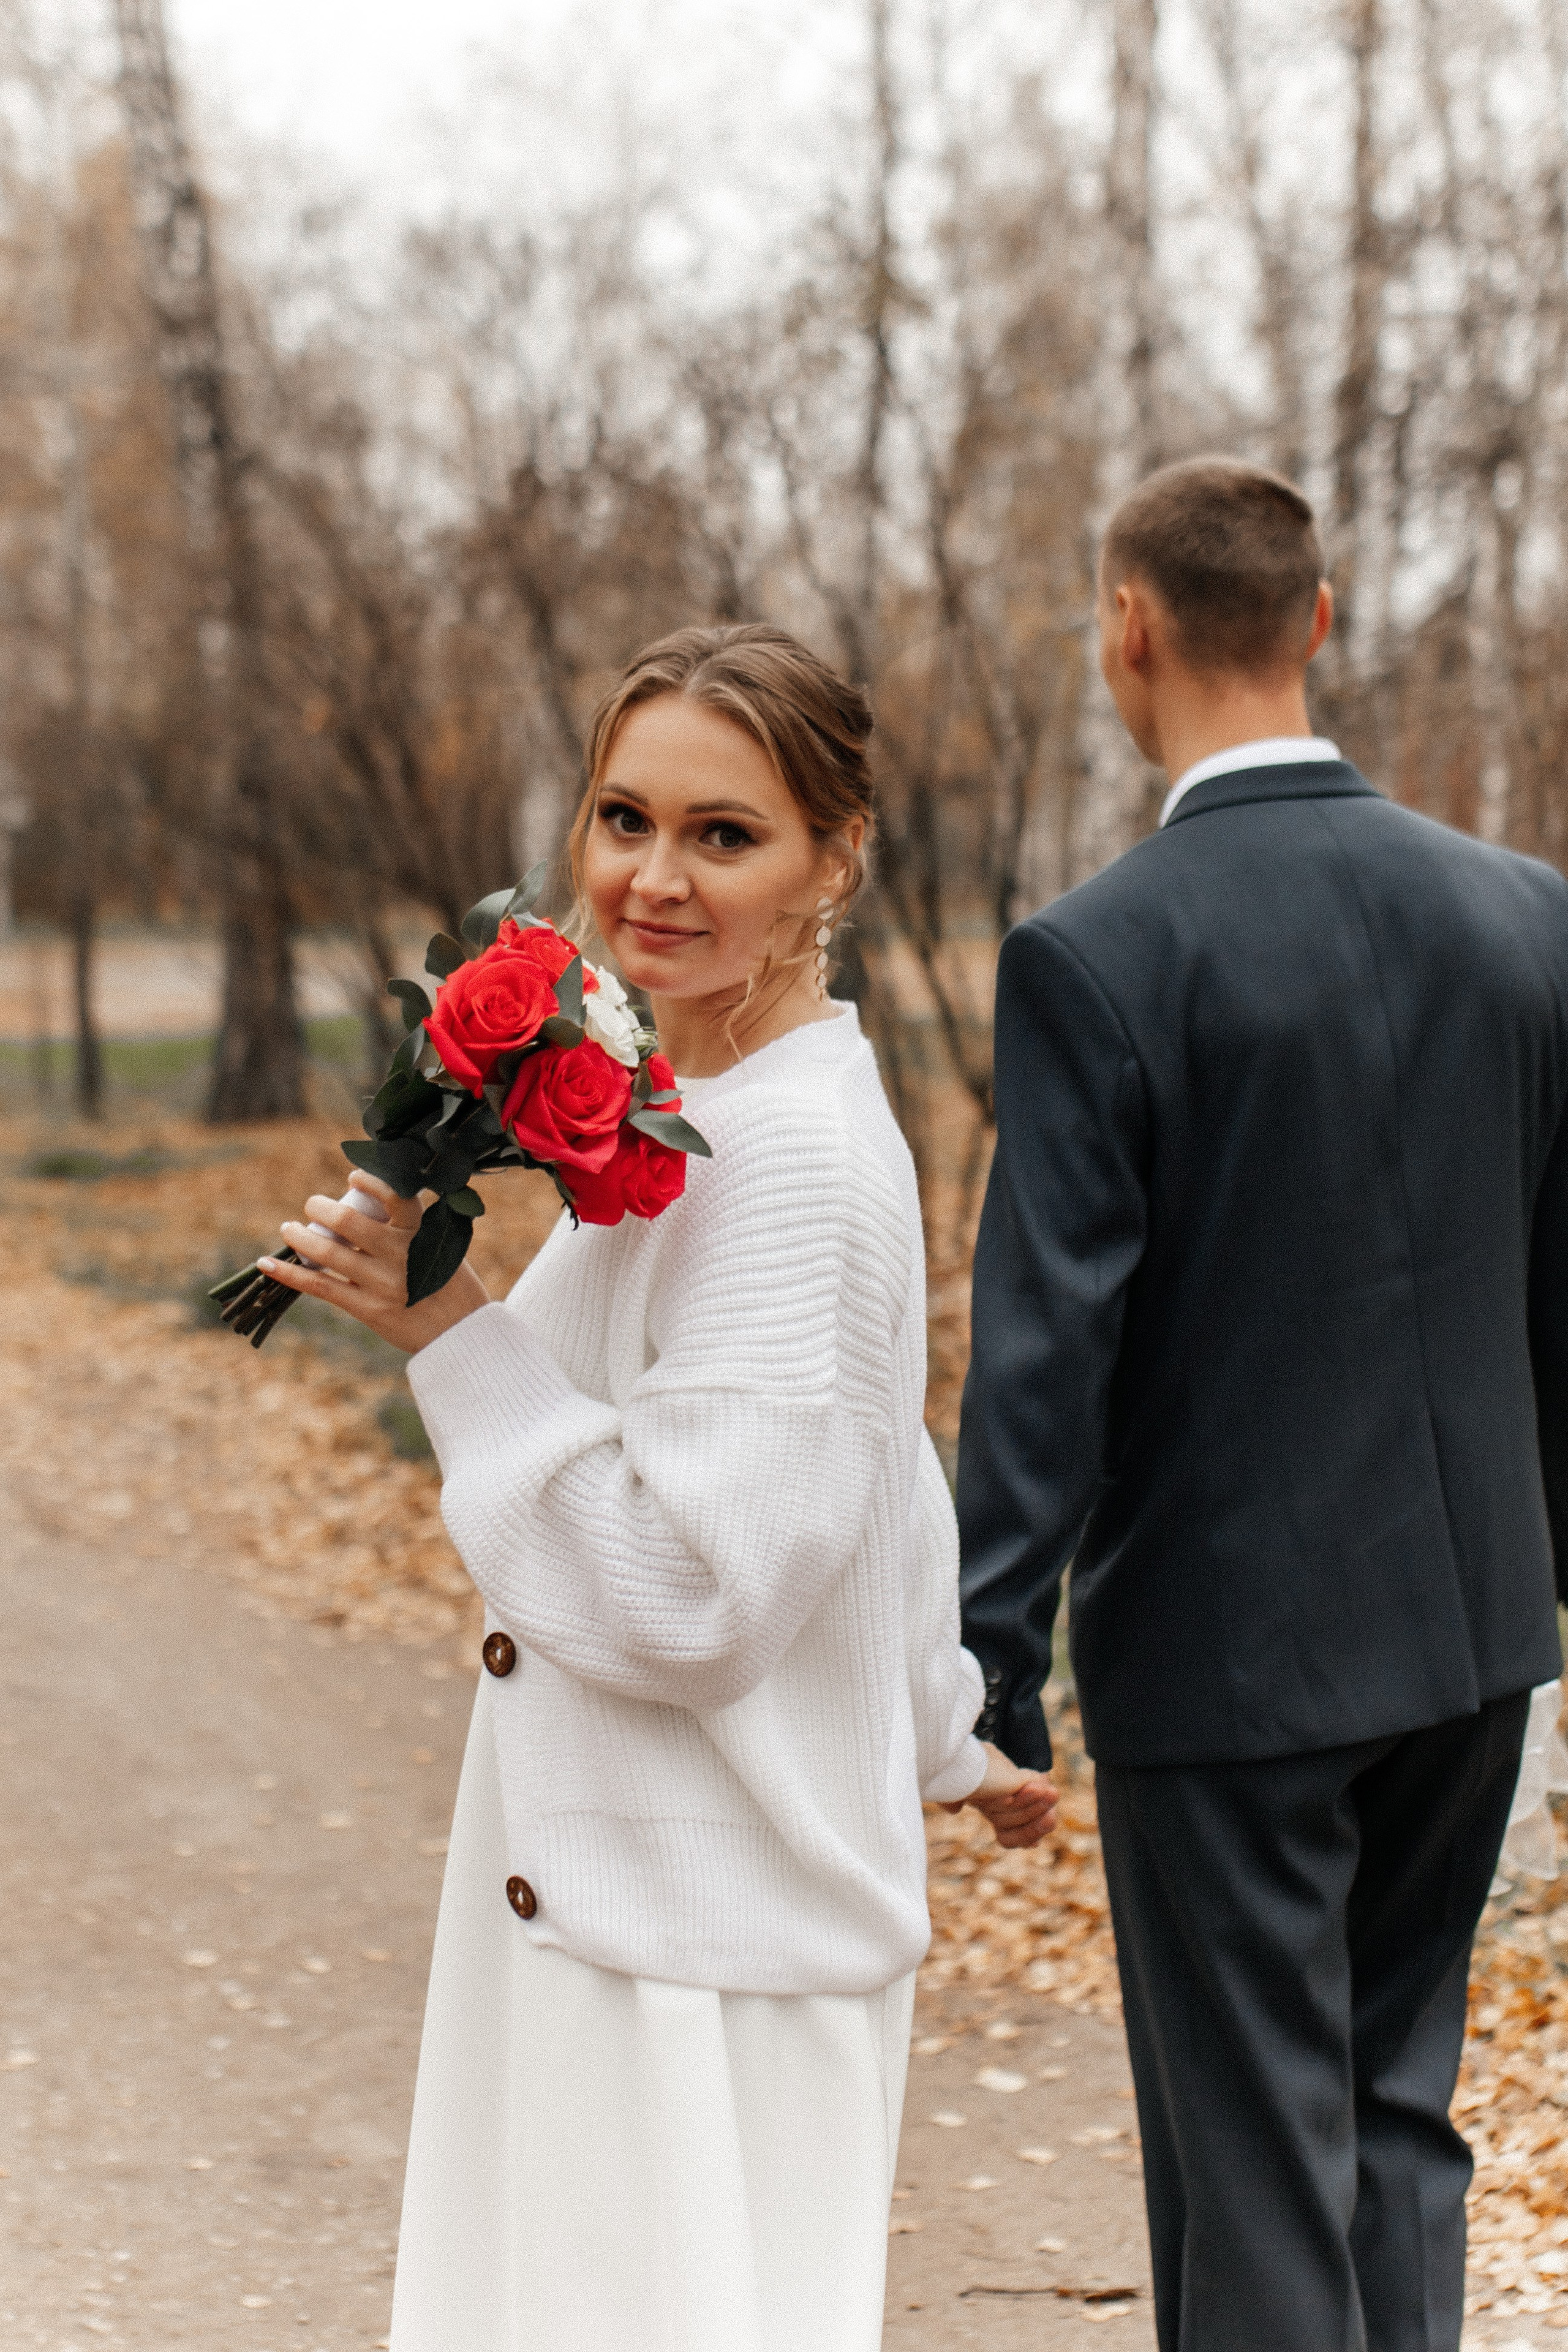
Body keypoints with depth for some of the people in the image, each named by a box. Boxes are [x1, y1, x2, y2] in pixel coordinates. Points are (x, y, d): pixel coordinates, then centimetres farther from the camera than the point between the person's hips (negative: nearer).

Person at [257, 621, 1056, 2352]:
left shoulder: (794, 1156, -20)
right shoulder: (701, 1115, 10)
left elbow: (688, 1591, -24)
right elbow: (868, 1478, 22)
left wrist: (455, 1332, -20)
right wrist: (947, 1736, 34)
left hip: (703, 1936, -10)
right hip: (622, 1895, 10)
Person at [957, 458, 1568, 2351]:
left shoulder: (1096, 956, -16)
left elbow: (1047, 1343, -17)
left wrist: (989, 1665, -12)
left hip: (1226, 1643, -5)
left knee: (1254, 2158, 5)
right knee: (1399, 2104, 20)